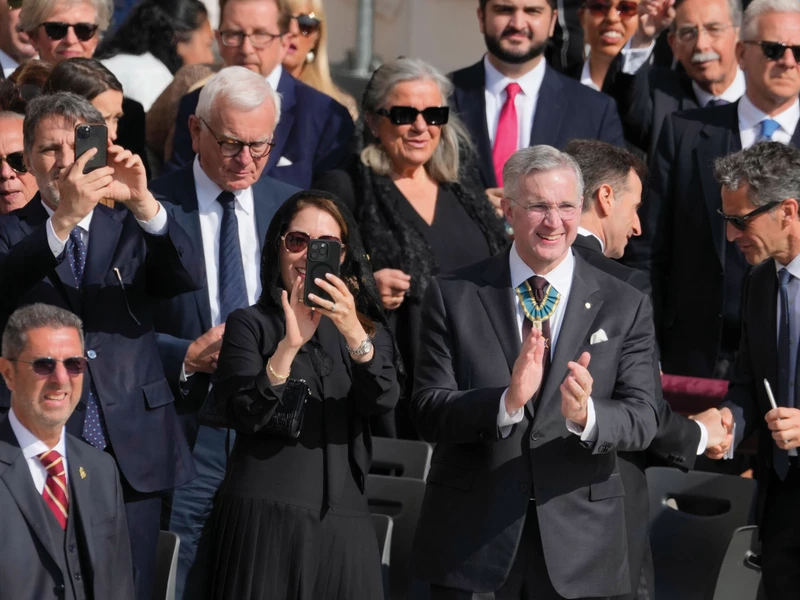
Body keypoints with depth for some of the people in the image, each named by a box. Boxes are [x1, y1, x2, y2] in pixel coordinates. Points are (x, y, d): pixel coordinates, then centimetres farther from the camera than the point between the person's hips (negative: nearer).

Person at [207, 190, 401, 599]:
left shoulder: (367, 329, 15)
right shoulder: (249, 325, 5)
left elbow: (382, 401, -4)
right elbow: (247, 415, -8)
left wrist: (355, 334, -21)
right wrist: (290, 344, -20)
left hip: (344, 522, 3)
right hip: (264, 518, -3)